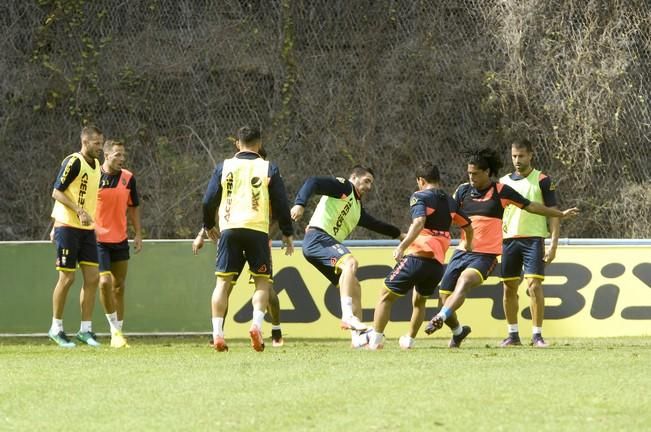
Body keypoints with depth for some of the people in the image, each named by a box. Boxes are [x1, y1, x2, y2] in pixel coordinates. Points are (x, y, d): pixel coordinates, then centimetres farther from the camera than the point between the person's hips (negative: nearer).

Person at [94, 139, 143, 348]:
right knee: (104, 282, -17)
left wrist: (138, 233, 10)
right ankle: (115, 329, -4)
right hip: (98, 240, -4)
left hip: (120, 240, 4)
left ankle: (118, 332, 16)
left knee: (119, 287, 8)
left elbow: (133, 207, 15)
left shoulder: (128, 178, 4)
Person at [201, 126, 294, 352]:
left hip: (229, 229, 1)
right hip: (257, 229, -1)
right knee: (262, 281, 7)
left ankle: (217, 333, -4)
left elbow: (209, 200, 10)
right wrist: (287, 234, 18)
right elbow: (281, 204, 7)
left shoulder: (224, 167, 9)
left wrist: (208, 226, 27)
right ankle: (257, 324, -14)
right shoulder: (268, 168, 6)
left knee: (223, 281, 4)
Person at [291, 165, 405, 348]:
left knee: (354, 287, 7)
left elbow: (375, 224, 42)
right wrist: (300, 204, -28)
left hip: (328, 244, 10)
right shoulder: (342, 186, 1)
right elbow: (312, 183, -12)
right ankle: (347, 316, -39)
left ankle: (358, 336, 6)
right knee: (350, 263, -31)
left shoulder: (357, 207, 27)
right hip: (317, 237, -10)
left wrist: (399, 234, 50)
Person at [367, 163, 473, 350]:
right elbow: (468, 227, 31)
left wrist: (402, 246, -25)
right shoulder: (450, 202, 18)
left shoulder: (419, 196, -2)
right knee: (419, 300, 28)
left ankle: (375, 339, -1)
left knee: (386, 295, 5)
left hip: (418, 256, -6)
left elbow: (419, 222, -21)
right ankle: (409, 340, 29)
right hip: (438, 263, 6)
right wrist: (468, 245, 51)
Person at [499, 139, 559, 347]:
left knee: (534, 285, -13)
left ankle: (537, 335, -9)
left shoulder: (542, 180, -1)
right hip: (509, 240, 5)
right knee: (509, 288, 5)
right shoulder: (504, 182, 12)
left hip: (533, 238, -5)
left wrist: (553, 244, -10)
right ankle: (513, 334, 14)